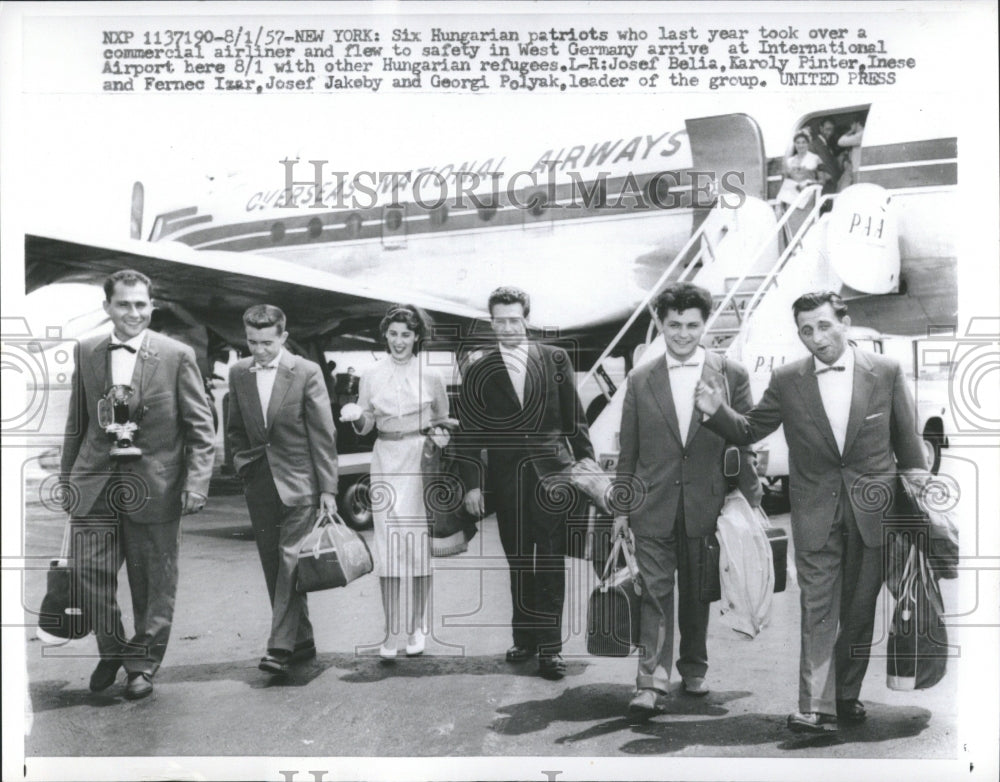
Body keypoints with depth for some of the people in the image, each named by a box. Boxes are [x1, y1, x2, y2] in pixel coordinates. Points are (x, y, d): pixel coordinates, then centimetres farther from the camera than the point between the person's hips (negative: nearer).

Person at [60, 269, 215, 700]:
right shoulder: (87, 352, 7)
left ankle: (143, 661, 27)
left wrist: (196, 483, -11)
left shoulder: (177, 356, -4)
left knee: (153, 582, 7)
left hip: (154, 484, -2)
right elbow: (77, 423, 14)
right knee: (88, 570, 1)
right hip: (94, 484, 3)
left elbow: (200, 427, -4)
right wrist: (68, 478, 13)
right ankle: (112, 650, 27)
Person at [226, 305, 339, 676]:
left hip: (298, 482, -5)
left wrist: (328, 488, -8)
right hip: (259, 484, 5)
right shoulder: (238, 373, 6)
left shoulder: (306, 372, -7)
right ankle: (302, 641, 19)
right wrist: (244, 462, 7)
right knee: (272, 566, 8)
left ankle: (281, 645, -6)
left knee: (290, 561, -9)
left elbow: (323, 434, -6)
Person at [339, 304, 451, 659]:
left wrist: (438, 438, -6)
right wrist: (356, 416, -11)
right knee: (387, 546, -2)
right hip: (386, 463, 1)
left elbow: (443, 421, 14)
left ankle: (417, 628, 14)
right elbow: (365, 427, 10)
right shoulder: (372, 376, 5)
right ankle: (391, 632, 4)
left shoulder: (431, 376, 2)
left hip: (421, 462, -1)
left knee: (419, 543, 1)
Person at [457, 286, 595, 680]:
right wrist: (472, 484, -1)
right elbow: (471, 434, 5)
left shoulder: (555, 359, 5)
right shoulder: (478, 372, 6)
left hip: (551, 470, -1)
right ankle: (524, 637, 20)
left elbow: (574, 418, 7)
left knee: (550, 560, -2)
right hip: (507, 476, 1)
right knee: (518, 561, 8)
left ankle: (550, 645, 4)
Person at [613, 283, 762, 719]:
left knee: (697, 593, 12)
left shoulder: (731, 375, 1)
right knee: (655, 592, -2)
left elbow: (746, 442, 3)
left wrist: (750, 499, 1)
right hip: (653, 507, 0)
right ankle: (650, 682, 1)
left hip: (706, 504, 0)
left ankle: (694, 670, 30)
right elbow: (628, 450, 7)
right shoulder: (640, 380, 4)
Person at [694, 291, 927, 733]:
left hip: (872, 512, 1)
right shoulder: (786, 381, -2)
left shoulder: (886, 373, -3)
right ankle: (816, 708, 3)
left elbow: (907, 441, 4)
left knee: (860, 610, 12)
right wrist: (716, 412, -14)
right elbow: (749, 431, 5)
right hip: (816, 514, -1)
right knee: (818, 612, -1)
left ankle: (847, 694, 28)